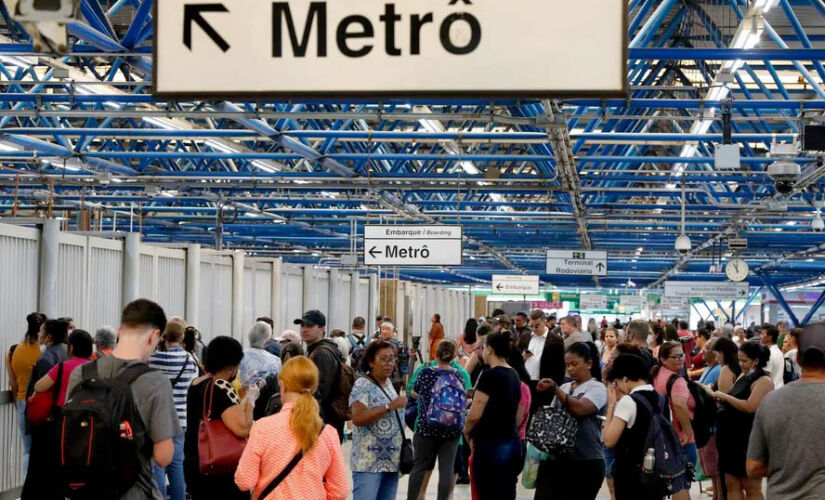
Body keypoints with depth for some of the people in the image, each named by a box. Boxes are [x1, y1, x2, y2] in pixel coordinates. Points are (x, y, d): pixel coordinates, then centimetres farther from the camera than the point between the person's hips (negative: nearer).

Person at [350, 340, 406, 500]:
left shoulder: (389, 384, 16)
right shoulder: (362, 385, -9)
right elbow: (357, 418, -22)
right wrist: (390, 406, -23)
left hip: (392, 462, 8)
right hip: (368, 462, -8)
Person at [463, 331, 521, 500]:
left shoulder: (490, 375, -14)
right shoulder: (514, 375, 10)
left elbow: (474, 415, -18)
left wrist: (467, 433, 1)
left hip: (491, 447, -8)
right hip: (513, 444, 8)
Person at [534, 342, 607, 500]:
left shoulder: (597, 388, -4)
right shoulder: (564, 388, 15)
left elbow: (580, 409, -23)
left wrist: (555, 390, -31)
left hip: (586, 463, -6)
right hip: (556, 459, 6)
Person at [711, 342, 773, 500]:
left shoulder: (763, 381, -11)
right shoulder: (742, 377, 15)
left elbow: (750, 407, -22)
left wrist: (724, 396, -16)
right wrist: (721, 399, 0)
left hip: (749, 439, -8)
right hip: (733, 436, 8)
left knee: (751, 487, 0)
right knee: (732, 484, 8)